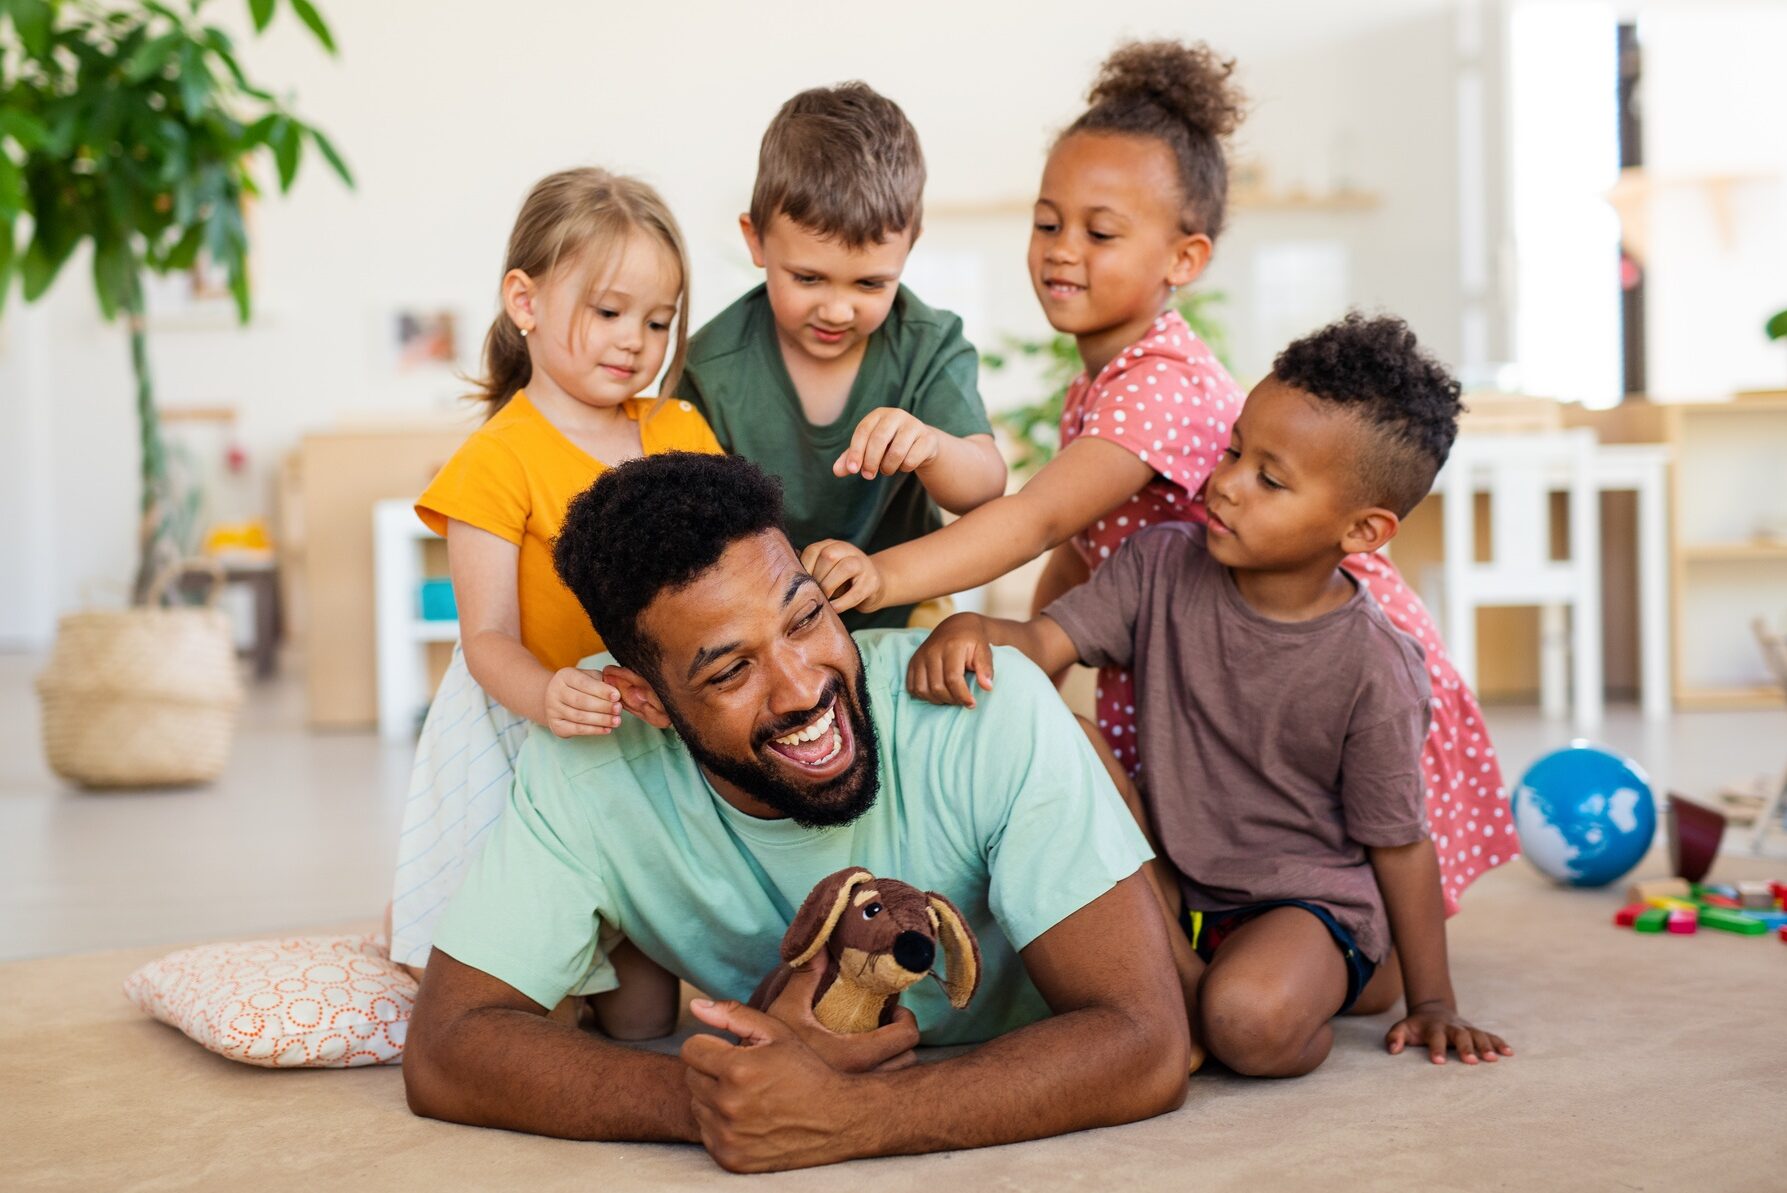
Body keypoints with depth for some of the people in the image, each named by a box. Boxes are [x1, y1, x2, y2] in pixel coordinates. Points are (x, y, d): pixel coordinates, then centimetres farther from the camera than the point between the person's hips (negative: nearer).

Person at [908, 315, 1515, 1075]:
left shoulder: (1373, 670, -17)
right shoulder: (1163, 566, -7)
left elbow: (1399, 844, -8)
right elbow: (1044, 642, -15)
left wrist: (1432, 1002, -2)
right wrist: (970, 629, -38)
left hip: (1308, 899, -5)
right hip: (1171, 884, 5)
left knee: (1252, 1024, -36)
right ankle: (1181, 979, -8)